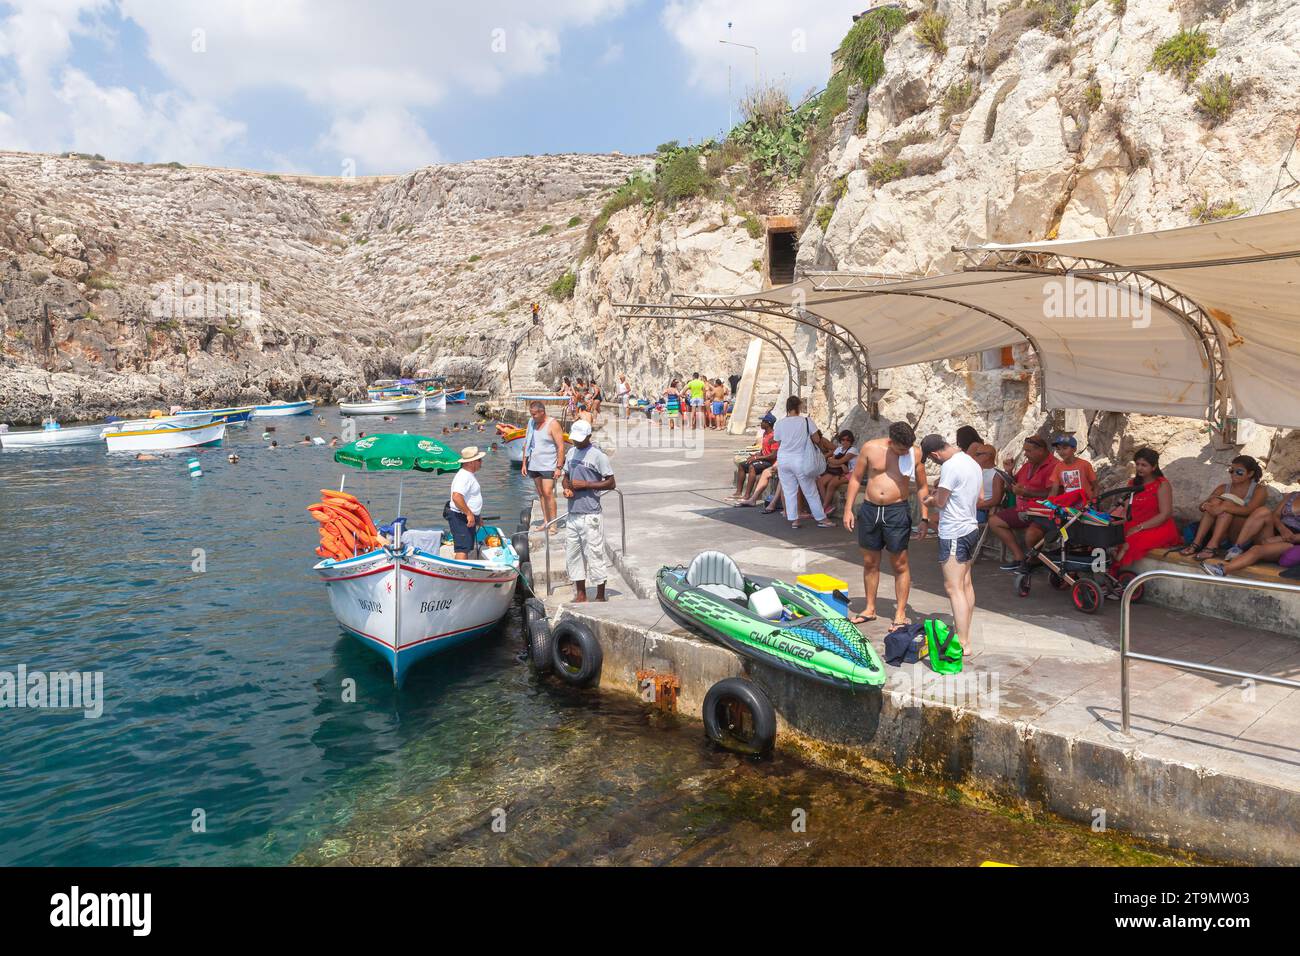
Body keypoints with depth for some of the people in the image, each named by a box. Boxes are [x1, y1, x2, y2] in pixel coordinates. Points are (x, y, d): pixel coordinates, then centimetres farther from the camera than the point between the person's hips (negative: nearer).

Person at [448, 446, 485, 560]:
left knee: (467, 548, 17)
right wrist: (469, 514, -31)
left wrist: (477, 516, 28)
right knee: (462, 549, -14)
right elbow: (456, 497, -34)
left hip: (469, 517, 11)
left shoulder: (471, 475, 14)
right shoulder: (464, 477, -20)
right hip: (460, 518, -11)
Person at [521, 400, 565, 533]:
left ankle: (552, 524, -7)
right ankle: (545, 521, 17)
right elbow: (526, 444, 15)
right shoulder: (531, 423, 8)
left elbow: (561, 447, -12)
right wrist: (524, 463, 11)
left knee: (548, 493, -12)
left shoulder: (552, 424, -10)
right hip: (534, 465, 6)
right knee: (541, 494, 10)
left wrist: (559, 467, -16)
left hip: (548, 466, -6)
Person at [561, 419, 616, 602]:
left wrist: (585, 485, -17)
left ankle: (600, 597, 8)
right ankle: (580, 595, 24)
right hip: (572, 513, 7)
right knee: (572, 554, 12)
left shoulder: (598, 456, -10)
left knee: (594, 555, -2)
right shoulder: (572, 453, 12)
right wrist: (566, 488, -1)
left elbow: (610, 483, -11)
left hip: (589, 515, -7)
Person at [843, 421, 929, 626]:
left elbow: (922, 486, 4)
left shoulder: (915, 454, -5)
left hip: (897, 511, -2)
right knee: (870, 562, 12)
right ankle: (870, 609, 26)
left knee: (900, 564, 2)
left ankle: (900, 614, 11)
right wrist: (848, 509, 0)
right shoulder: (870, 448, -4)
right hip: (869, 509, 2)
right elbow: (856, 478, 4)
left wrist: (925, 516, -2)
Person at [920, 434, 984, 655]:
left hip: (953, 533, -10)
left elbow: (940, 502, -16)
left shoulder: (950, 466, -19)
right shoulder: (972, 462, 10)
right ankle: (965, 631, 28)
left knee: (954, 588, -8)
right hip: (970, 527, 10)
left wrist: (930, 500, 6)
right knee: (966, 583, 17)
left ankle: (963, 644, -8)